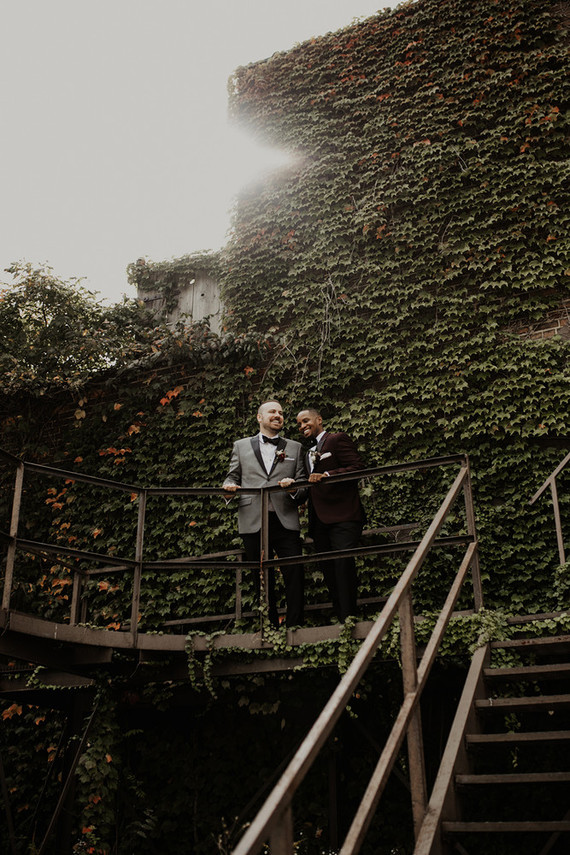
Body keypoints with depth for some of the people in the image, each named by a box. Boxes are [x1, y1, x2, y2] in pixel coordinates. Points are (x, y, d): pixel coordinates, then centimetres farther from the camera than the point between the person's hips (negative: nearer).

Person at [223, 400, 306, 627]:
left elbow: (302, 482, 12)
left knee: (295, 574, -8)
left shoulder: (295, 447, 17)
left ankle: (295, 626, -1)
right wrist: (230, 486, -6)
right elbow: (233, 476, 17)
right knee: (263, 579, 5)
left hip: (285, 521, 0)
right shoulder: (241, 446, 17)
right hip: (253, 522, 0)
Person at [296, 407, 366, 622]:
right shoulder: (308, 454, 26)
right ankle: (341, 620, 10)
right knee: (329, 572, 6)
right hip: (319, 522, 8)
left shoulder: (338, 440, 1)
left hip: (342, 518, -8)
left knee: (343, 564, -18)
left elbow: (358, 467, -13)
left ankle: (349, 619, -15)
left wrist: (326, 475, -22)